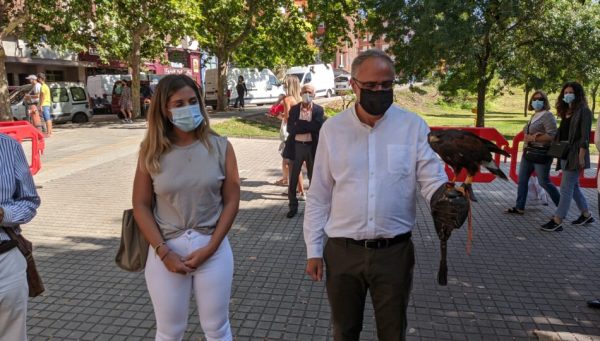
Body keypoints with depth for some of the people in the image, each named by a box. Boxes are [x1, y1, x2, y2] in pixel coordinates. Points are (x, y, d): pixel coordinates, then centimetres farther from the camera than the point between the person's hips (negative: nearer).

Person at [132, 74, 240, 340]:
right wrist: (163, 252, -10)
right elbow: (141, 205, -1)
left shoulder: (220, 147, -5)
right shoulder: (151, 152, -3)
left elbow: (231, 200, -4)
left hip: (213, 250, 0)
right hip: (166, 251, 1)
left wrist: (210, 247, -10)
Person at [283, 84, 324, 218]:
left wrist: (300, 125, -15)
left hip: (312, 147, -1)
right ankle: (293, 207, 22)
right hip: (296, 146, 1)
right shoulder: (294, 109, 4)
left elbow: (318, 127, -17)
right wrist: (309, 127, -16)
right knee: (293, 179, 8)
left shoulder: (319, 110, 0)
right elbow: (290, 128, -9)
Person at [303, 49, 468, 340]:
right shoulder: (332, 129, -2)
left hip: (394, 252, 0)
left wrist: (446, 197, -29)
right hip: (342, 251, 1)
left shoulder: (414, 126, -4)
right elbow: (318, 195, 2)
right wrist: (313, 249, 2)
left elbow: (432, 179, -5)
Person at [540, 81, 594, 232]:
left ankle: (557, 222, -6)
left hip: (575, 155, -8)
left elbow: (584, 136, -13)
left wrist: (581, 157, -18)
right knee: (573, 186, 16)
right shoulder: (566, 112, 15)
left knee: (566, 187, -8)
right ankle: (586, 215, 31)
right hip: (565, 154, 8)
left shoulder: (584, 111, -8)